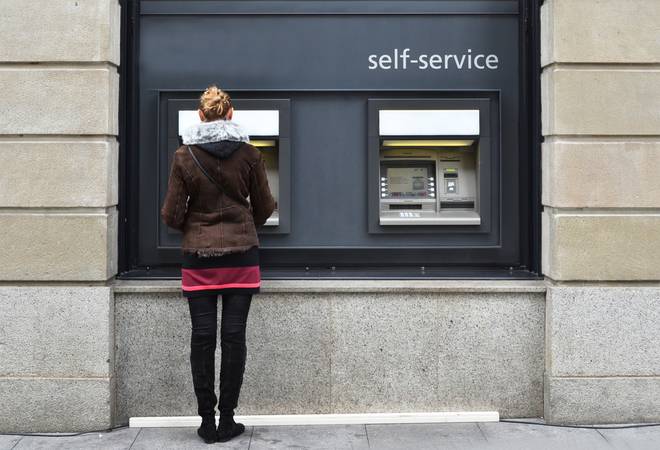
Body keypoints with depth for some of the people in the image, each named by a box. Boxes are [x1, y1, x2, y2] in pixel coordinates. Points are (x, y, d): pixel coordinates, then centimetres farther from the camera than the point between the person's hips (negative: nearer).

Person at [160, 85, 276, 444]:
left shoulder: (184, 156, -3)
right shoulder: (249, 154, -1)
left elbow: (172, 215, -2)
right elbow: (264, 207, 6)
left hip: (198, 257, 0)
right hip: (241, 255, 0)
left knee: (203, 337, 5)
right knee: (234, 336, 4)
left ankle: (207, 421, 13)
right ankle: (227, 421, 12)